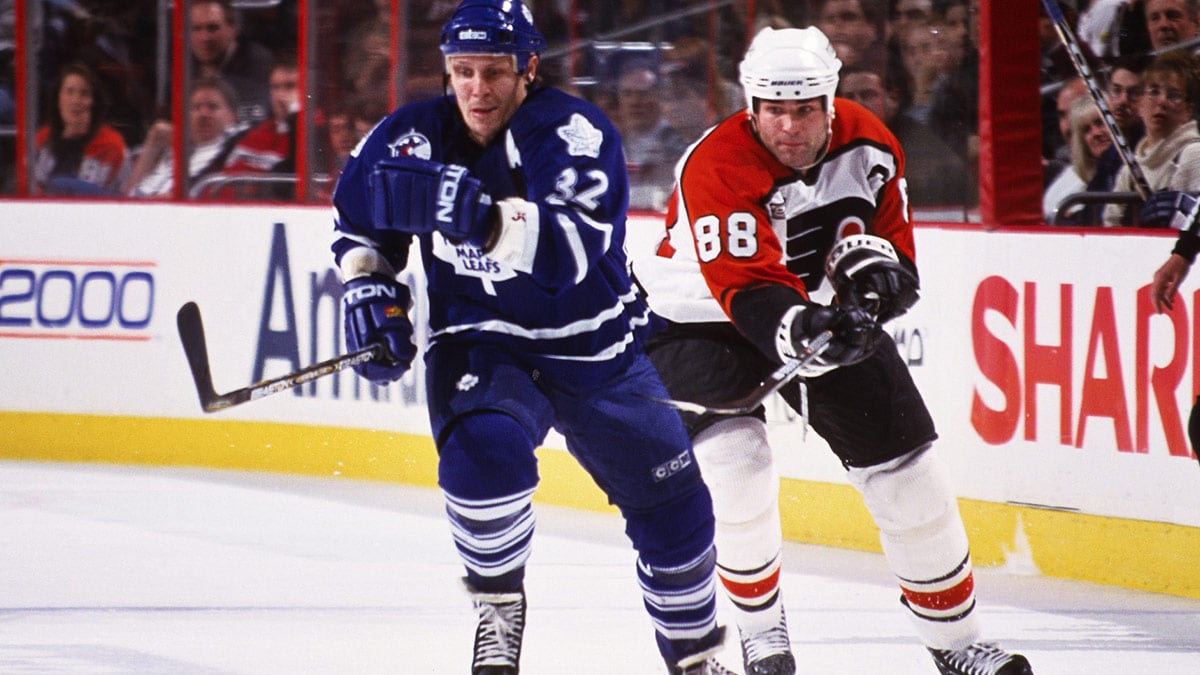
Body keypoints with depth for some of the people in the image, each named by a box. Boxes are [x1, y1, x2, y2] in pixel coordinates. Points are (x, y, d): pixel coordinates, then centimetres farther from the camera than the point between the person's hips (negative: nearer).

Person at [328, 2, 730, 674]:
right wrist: (369, 288, -3)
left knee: (672, 504, 7)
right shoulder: (413, 137, -9)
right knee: (483, 448, -31)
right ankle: (499, 608, -7)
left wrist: (482, 216, -54)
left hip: (596, 347, 0)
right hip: (481, 344, 1)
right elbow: (360, 218, 12)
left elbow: (570, 250, -41)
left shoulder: (576, 133, -23)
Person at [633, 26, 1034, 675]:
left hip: (823, 308, 5)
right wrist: (800, 328, -55)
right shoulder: (717, 166, -29)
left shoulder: (868, 145, -10)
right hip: (698, 319, -5)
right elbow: (745, 285, -38)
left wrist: (873, 261, -24)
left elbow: (893, 241, 0)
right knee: (735, 463, -26)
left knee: (904, 462, 1)